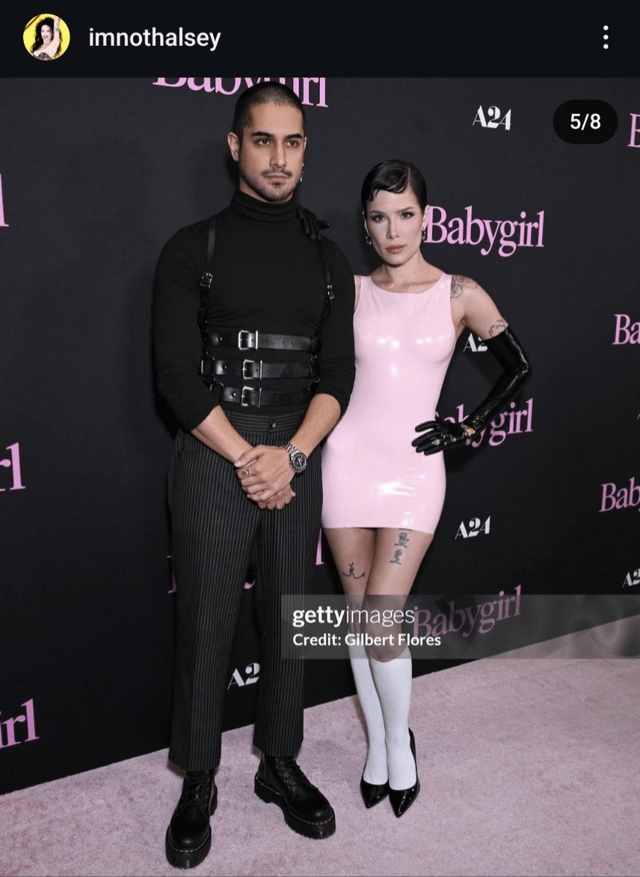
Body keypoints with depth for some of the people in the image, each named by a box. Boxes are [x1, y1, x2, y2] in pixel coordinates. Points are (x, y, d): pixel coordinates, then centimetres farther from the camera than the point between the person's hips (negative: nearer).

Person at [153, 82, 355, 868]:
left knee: (289, 618, 12)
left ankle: (280, 766, 33)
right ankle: (197, 784, 26)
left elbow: (337, 375, 3)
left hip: (297, 459, 4)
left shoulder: (327, 261, 10)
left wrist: (291, 455, -12)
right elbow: (176, 374, -8)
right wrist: (247, 458, -13)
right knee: (206, 626, 5)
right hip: (211, 462, -3)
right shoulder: (193, 249, 0)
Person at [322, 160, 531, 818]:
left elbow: (517, 368, 10)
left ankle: (399, 743, 24)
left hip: (413, 469, -1)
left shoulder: (460, 295, 1)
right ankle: (377, 745, 32)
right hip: (349, 461, 2)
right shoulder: (350, 292, 4)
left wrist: (468, 429, 3)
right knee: (360, 617, 10)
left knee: (378, 622, -5)